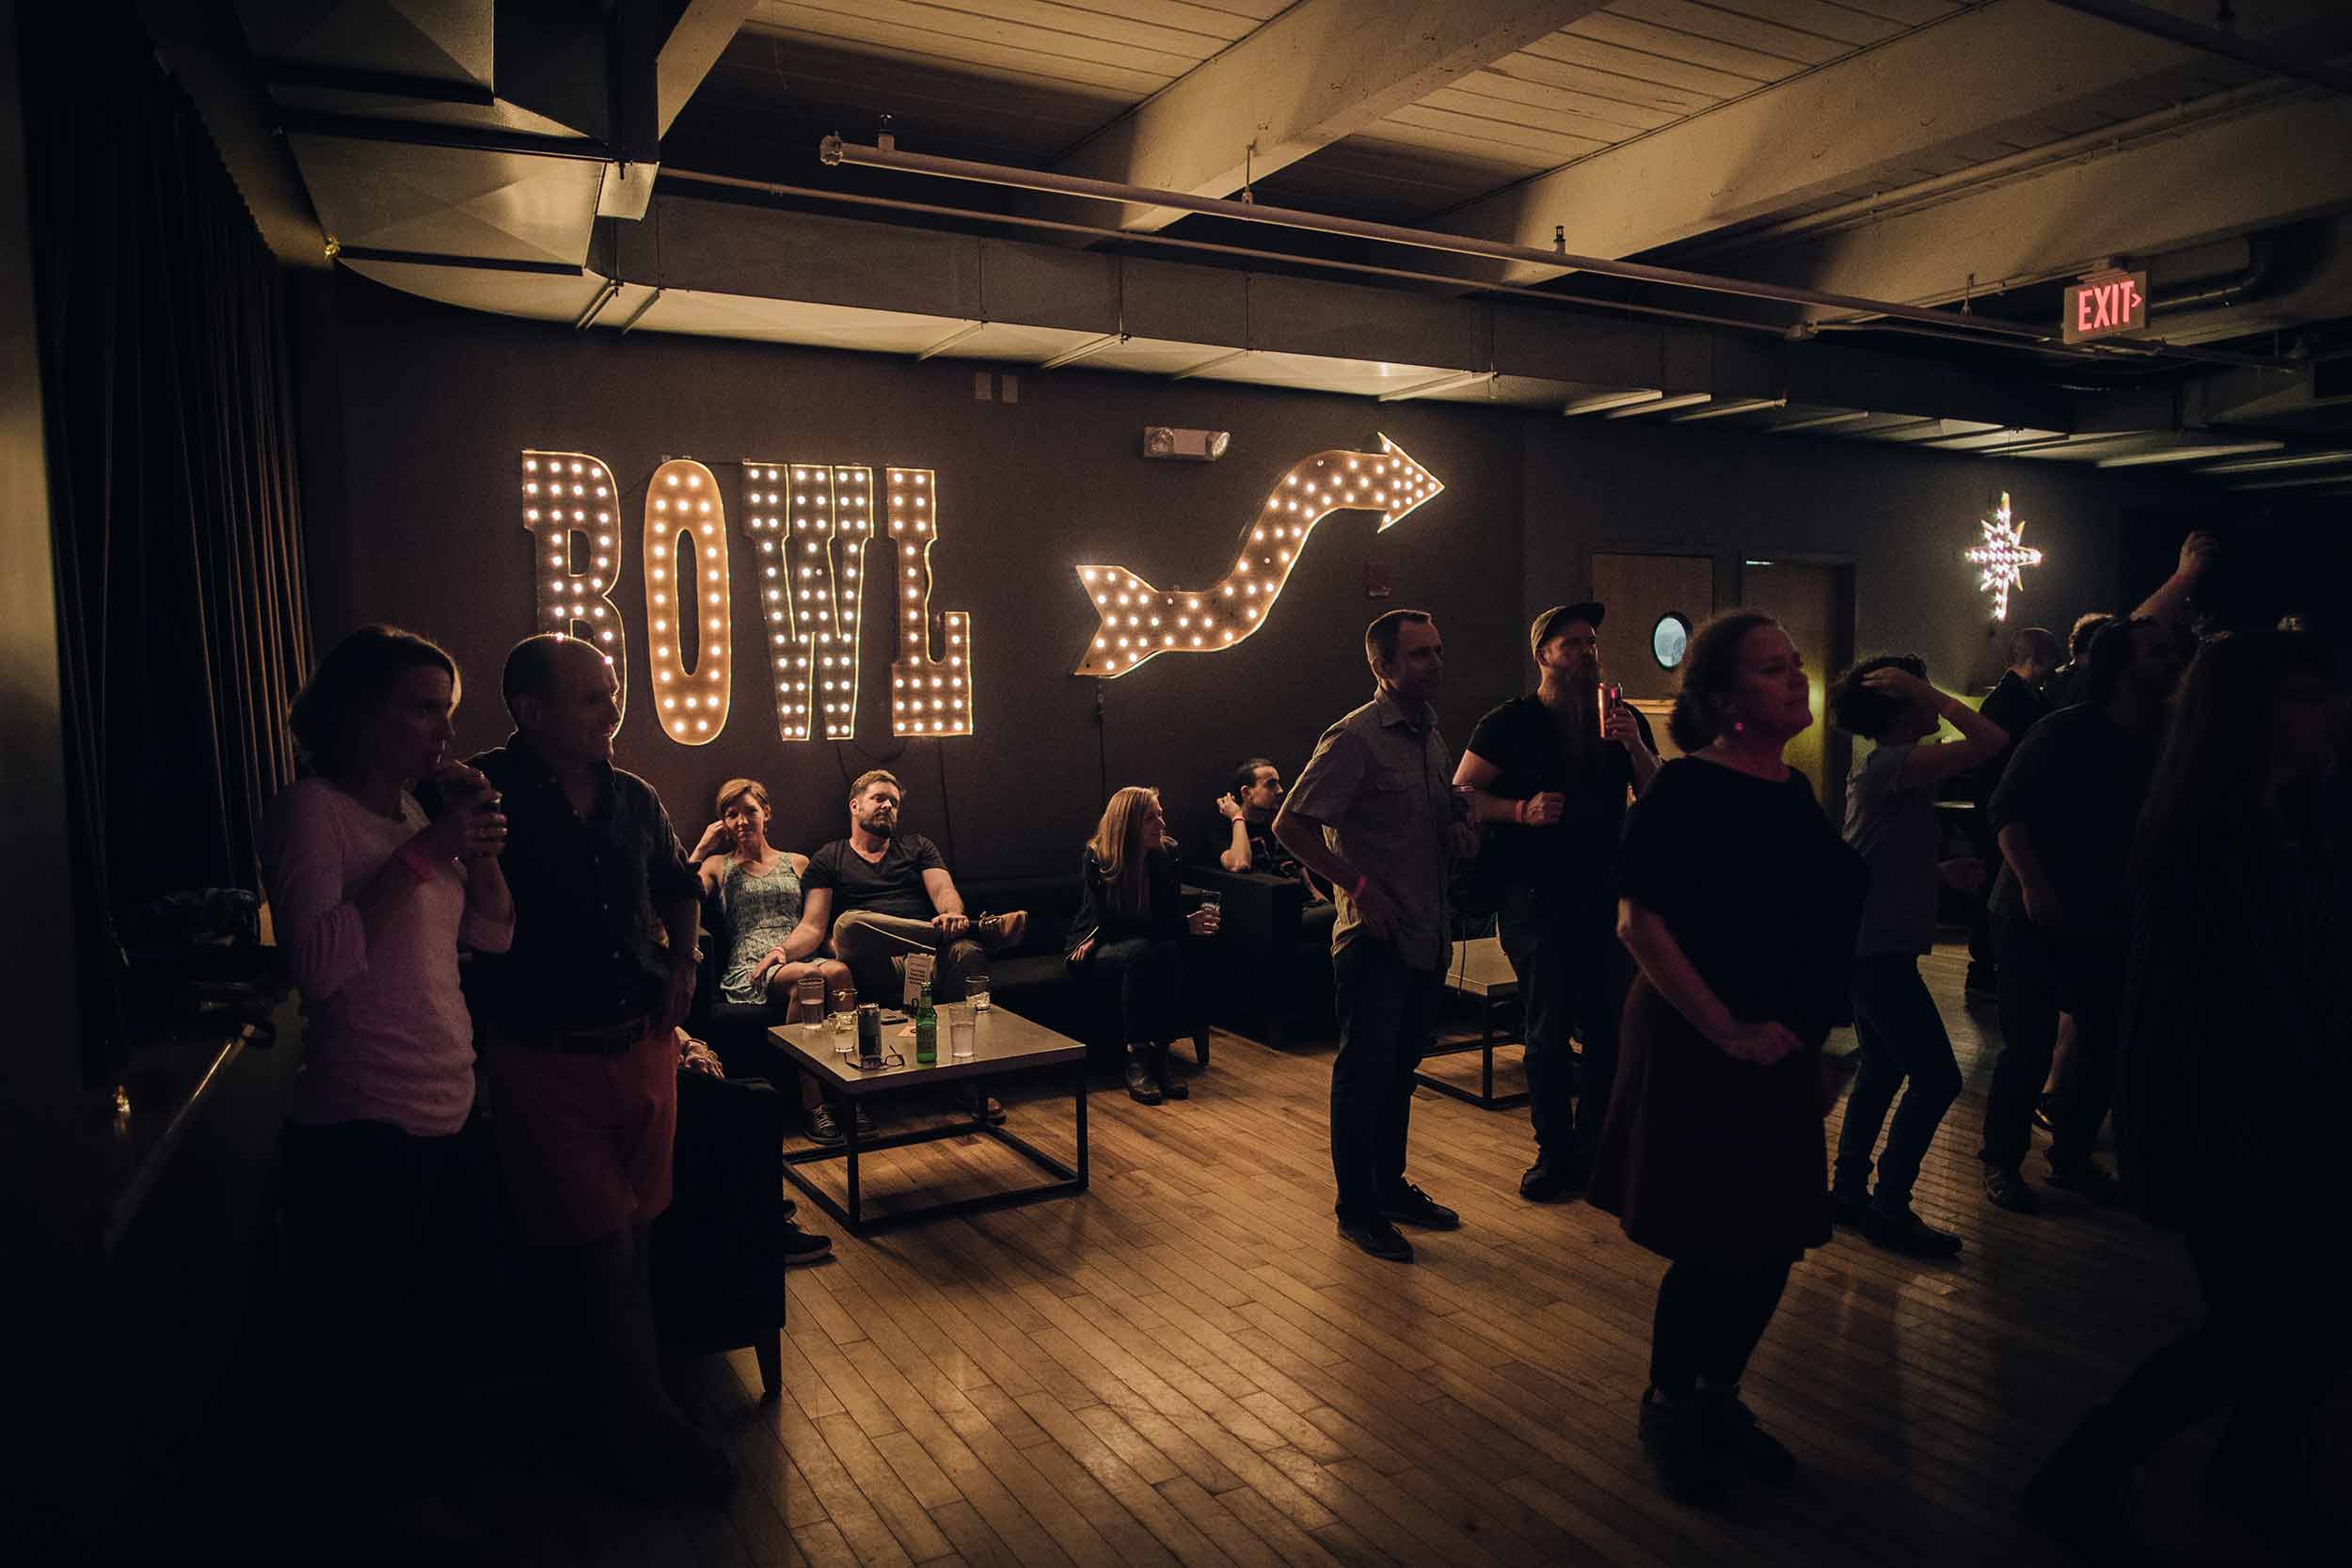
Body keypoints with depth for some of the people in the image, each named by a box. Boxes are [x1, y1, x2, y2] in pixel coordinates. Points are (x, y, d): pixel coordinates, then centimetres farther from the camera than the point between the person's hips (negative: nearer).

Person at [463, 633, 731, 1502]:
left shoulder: (634, 798, 7)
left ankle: (612, 1394, 31)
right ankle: (645, 1426, 13)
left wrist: (682, 961, 11)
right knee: (602, 1247, -2)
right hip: (547, 1063, -5)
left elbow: (679, 885, 24)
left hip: (642, 1048, 6)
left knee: (633, 1234, 14)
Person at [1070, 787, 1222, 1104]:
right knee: (1141, 952, -36)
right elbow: (1112, 926, -23)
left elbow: (1171, 915, 0)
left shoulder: (1167, 853, -6)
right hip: (1093, 953, -4)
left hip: (1143, 947, 4)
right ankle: (1136, 1057, -29)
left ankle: (1159, 1053, -23)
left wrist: (1189, 923, -27)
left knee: (1171, 951, -31)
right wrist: (1185, 927, -29)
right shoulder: (1095, 858, -19)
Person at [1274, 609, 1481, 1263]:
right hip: (1375, 938, -8)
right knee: (1364, 1072, 2)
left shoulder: (1431, 733, 11)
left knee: (1400, 1067, 18)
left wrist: (1459, 829, 3)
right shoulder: (1355, 737, -15)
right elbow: (1290, 825, -18)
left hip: (1426, 934, 8)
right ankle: (1356, 1209, 15)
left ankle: (1391, 1186, 32)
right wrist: (1359, 885, -19)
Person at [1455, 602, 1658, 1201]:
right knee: (1548, 1034, 3)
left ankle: (1595, 1148, 22)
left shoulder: (1623, 720, 10)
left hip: (1608, 896, 4)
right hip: (1537, 899, -3)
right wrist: (1522, 809, -20)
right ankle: (1555, 1154, 15)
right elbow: (1461, 795, -5)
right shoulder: (1510, 724, -1)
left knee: (1611, 1029, 6)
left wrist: (1635, 747, -12)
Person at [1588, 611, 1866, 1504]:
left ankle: (1720, 1401, 35)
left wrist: (1811, 1045, 20)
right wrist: (1728, 1031, -20)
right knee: (1713, 1253, 1)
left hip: (1778, 1055, 8)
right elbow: (1640, 925, -20)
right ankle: (1668, 1412, 24)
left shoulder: (1793, 789, 9)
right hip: (1699, 1053, -8)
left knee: (1772, 1247, 14)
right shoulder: (1687, 789, -15)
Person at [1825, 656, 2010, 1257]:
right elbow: (1992, 742, -27)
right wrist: (1926, 694, -20)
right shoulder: (1891, 765, -19)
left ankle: (1849, 1190, 26)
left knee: (1883, 1071, 18)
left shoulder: (1886, 765, 12)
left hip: (1870, 945, 11)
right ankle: (1889, 1209, 4)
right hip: (1879, 950, -11)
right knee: (1938, 1078, -4)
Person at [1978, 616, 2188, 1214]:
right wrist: (2033, 883, -23)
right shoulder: (2067, 732, -10)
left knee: (2106, 1044, 9)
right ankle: (2001, 1161, 14)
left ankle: (2071, 1157, 27)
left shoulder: (2163, 744, 6)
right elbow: (2007, 809, -13)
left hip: (2108, 920, 6)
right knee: (2030, 1049, -3)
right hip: (2039, 918, -6)